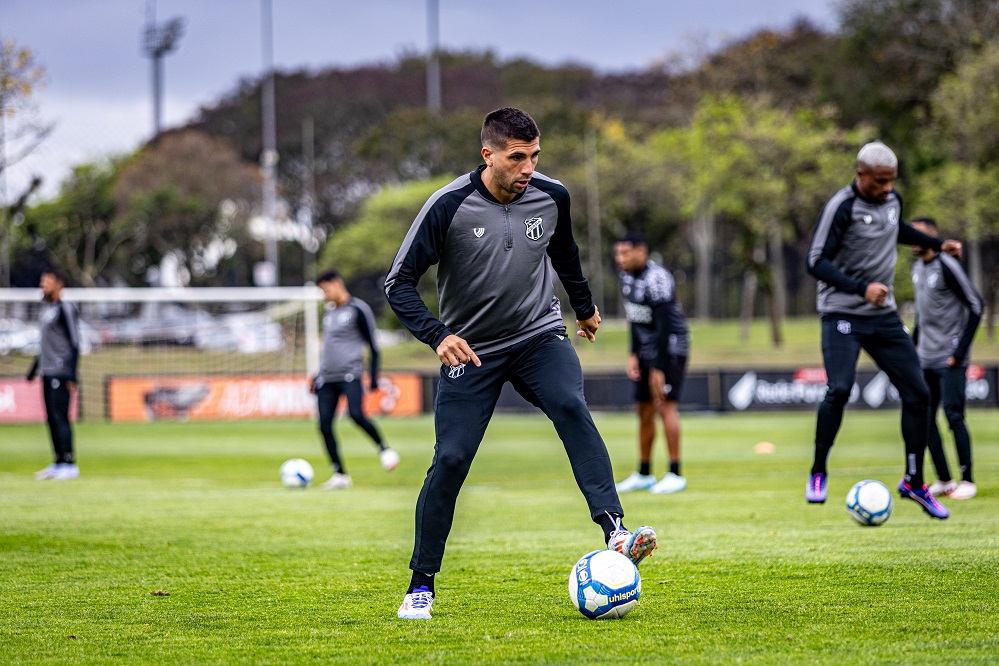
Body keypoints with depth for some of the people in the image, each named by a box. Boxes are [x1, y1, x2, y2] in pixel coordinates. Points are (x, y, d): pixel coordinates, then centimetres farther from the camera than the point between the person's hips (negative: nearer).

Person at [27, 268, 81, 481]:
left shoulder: (65, 309, -10)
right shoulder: (46, 309, 17)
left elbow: (74, 344, -13)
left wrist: (72, 376, -19)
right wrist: (34, 369, 28)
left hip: (61, 374, -9)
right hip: (47, 373, 9)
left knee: (60, 416, -11)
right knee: (51, 417, 9)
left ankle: (69, 464, -11)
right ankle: (59, 463, 13)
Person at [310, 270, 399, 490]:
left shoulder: (357, 309, -3)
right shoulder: (329, 311, 19)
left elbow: (373, 346, -3)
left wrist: (373, 376, -10)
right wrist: (319, 375, 27)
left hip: (350, 375, -7)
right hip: (327, 378, 7)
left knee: (356, 414, -26)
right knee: (324, 424, -3)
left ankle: (383, 449, -3)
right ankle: (340, 475, 3)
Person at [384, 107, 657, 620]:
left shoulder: (551, 197, -5)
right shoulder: (448, 207, -17)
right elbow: (399, 284, -13)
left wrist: (584, 306, 33)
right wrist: (437, 336, -28)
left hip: (539, 335, 2)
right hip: (469, 348, -2)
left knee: (571, 406, -28)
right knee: (451, 459, -10)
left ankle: (615, 530, -38)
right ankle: (421, 586, 5)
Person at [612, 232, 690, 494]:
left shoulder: (657, 279, -21)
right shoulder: (627, 276, 7)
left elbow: (664, 326, -23)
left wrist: (659, 368, -22)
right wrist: (633, 355, 8)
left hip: (670, 347, -9)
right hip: (646, 350, 9)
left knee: (665, 404, -13)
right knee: (644, 410, 10)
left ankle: (675, 475, -11)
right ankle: (644, 474, 18)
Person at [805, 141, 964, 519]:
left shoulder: (891, 200, 5)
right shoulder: (842, 207, -16)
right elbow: (816, 261, -20)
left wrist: (937, 244, 21)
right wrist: (861, 288, -29)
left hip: (884, 316, 7)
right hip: (843, 314, -7)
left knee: (917, 393, 1)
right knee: (839, 389, -24)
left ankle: (914, 483, 13)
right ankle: (818, 474, -6)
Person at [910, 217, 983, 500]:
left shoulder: (947, 266, -13)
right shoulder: (917, 268, 12)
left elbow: (976, 306, -14)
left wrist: (960, 350, -16)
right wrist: (913, 344, 19)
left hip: (950, 359, -8)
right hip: (926, 358, 8)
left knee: (953, 415, -10)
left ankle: (967, 480, -2)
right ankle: (944, 480, 12)